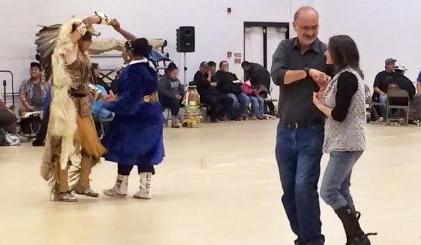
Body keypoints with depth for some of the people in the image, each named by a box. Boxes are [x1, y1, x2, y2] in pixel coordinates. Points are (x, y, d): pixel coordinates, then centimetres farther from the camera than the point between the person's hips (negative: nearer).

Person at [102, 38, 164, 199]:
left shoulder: (132, 70, -19)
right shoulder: (149, 68, 4)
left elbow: (129, 98, -22)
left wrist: (110, 103, -13)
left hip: (134, 117, -7)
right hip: (152, 115, 7)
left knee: (126, 150, 6)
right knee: (146, 152, 10)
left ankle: (120, 187, 18)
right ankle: (145, 189, 10)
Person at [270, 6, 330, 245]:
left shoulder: (326, 53, -4)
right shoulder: (285, 48, 4)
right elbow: (277, 76, -13)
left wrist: (324, 84, -24)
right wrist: (308, 72, -20)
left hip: (312, 131, -4)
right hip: (285, 130, 4)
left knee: (304, 186, -13)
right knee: (289, 190, 10)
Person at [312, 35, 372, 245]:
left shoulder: (346, 77, -17)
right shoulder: (348, 75, 15)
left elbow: (339, 115, -21)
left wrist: (318, 104, -6)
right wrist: (323, 99, 4)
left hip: (346, 144, -10)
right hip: (345, 142, 10)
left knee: (328, 191, -11)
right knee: (341, 190, 11)